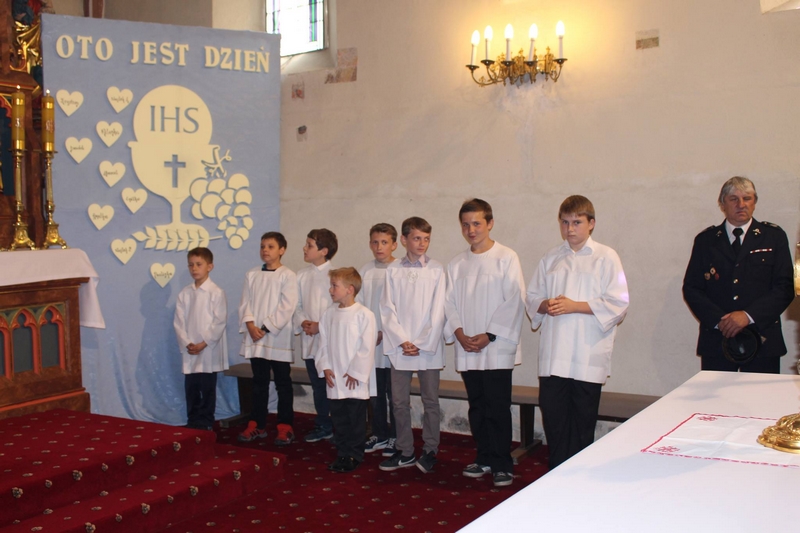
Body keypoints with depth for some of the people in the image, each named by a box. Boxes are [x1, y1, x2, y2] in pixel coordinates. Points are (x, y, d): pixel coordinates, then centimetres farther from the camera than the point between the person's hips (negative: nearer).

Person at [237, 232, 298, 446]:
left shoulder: (288, 276, -5)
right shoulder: (252, 275, 9)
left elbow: (286, 308, -11)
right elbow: (245, 303, 5)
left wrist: (266, 328, -15)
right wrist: (250, 325, -11)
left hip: (278, 338, -4)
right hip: (254, 338, 4)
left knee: (283, 384, 2)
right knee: (259, 383, 12)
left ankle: (285, 427, 8)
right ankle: (257, 425, 19)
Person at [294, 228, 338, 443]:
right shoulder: (302, 276, 7)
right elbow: (297, 305, 10)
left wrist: (321, 326, -16)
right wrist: (302, 322, -8)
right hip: (310, 341, 5)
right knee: (317, 385, 14)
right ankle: (323, 426, 25)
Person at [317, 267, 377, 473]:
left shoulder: (364, 314, -12)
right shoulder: (329, 314, 6)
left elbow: (367, 347, -13)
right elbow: (324, 343, 10)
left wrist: (356, 372, -14)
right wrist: (325, 367, -1)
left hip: (355, 380, -5)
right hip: (334, 379, 6)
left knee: (356, 419, 5)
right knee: (338, 419, 13)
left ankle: (354, 455, 16)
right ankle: (342, 453, 25)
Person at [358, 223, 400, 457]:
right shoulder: (364, 272, 7)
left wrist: (384, 333, -13)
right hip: (369, 343, 5)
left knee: (394, 394, 2)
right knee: (375, 393, 13)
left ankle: (395, 437, 15)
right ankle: (379, 435, 25)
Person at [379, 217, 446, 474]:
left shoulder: (436, 270, 0)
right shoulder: (393, 271, 4)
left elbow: (438, 311, -3)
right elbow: (387, 309, 1)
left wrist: (423, 344, -10)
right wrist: (402, 341, -9)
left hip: (429, 347, -1)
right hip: (400, 347, 2)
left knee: (430, 401, 6)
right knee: (399, 401, 7)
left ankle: (430, 451, 18)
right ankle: (405, 452, 18)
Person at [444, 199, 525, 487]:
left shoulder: (506, 258, -3)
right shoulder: (457, 264, 11)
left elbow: (514, 301, -8)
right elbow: (450, 301, 9)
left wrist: (488, 335, -13)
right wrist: (459, 332, -8)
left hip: (497, 348, -5)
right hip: (467, 350, 5)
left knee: (498, 408, -4)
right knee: (477, 407, 12)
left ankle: (502, 465, 6)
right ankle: (484, 458, 23)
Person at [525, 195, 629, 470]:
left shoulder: (606, 257, 0)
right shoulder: (551, 259, 13)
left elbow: (618, 304, -7)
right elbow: (532, 297, 16)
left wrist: (575, 306, -14)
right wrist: (546, 305, -7)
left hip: (588, 356, -3)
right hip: (553, 355, 4)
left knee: (582, 424, 5)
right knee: (553, 416, 3)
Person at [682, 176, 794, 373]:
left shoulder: (773, 236, 7)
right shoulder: (706, 240, 10)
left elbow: (785, 287, 0)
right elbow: (691, 288, 4)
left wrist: (749, 315, -13)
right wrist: (719, 320, -11)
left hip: (762, 339, 0)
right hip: (716, 339, 1)